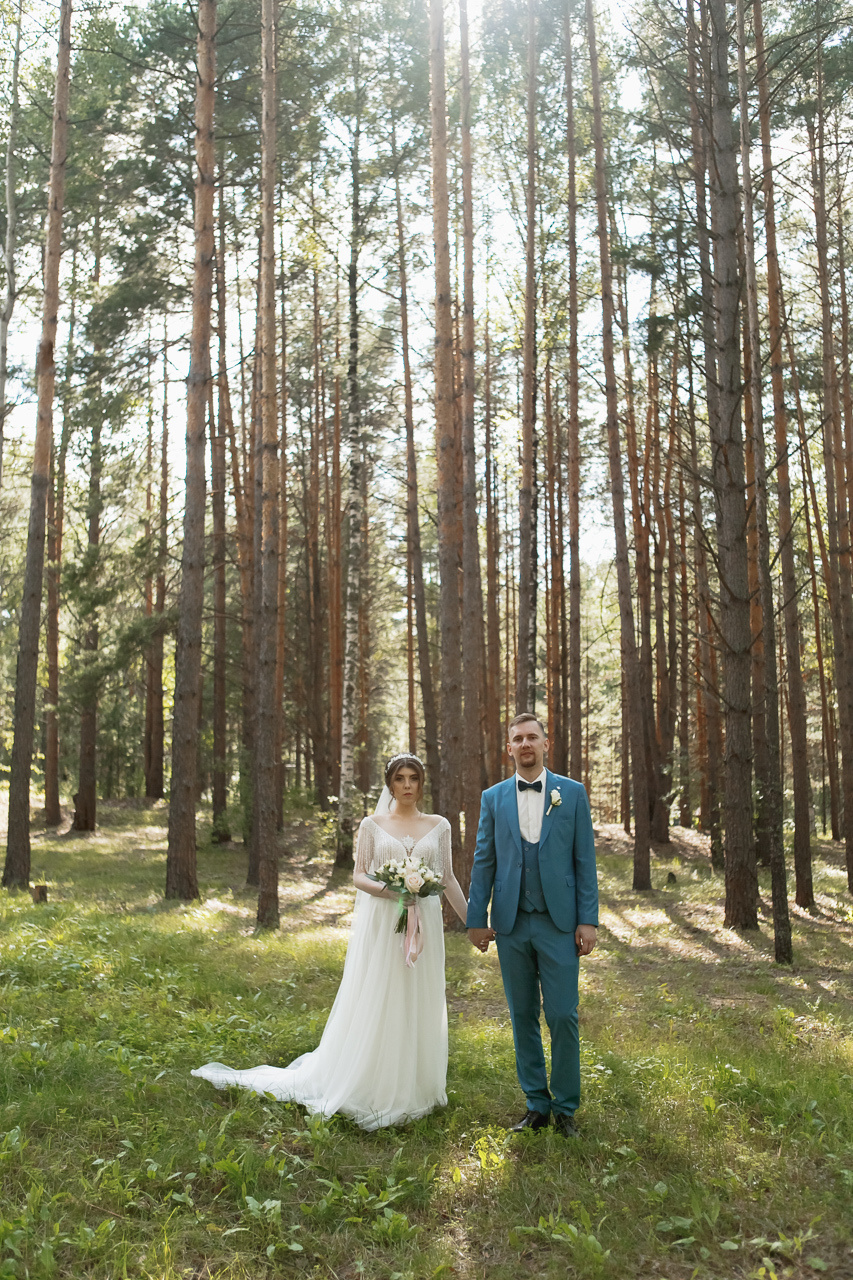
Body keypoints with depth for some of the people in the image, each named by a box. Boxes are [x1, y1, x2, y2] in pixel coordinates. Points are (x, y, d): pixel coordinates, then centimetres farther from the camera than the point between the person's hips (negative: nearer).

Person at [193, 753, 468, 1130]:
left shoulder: (439, 825, 8)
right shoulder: (372, 825, 4)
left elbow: (448, 878, 9)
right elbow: (358, 875, 2)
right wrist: (384, 889, -19)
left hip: (422, 926, 2)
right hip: (379, 925, -2)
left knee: (418, 1005, 6)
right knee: (372, 1004, 0)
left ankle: (411, 1088, 19)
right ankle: (368, 1088, 13)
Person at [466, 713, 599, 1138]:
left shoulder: (572, 793, 2)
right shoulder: (493, 797, 6)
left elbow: (585, 860, 1)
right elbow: (483, 861, 7)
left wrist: (588, 921, -4)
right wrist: (476, 919, 3)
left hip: (558, 923, -2)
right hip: (511, 925, 2)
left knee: (563, 1016, -1)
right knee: (523, 1017, 9)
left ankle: (565, 1107, 15)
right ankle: (536, 1106, 21)